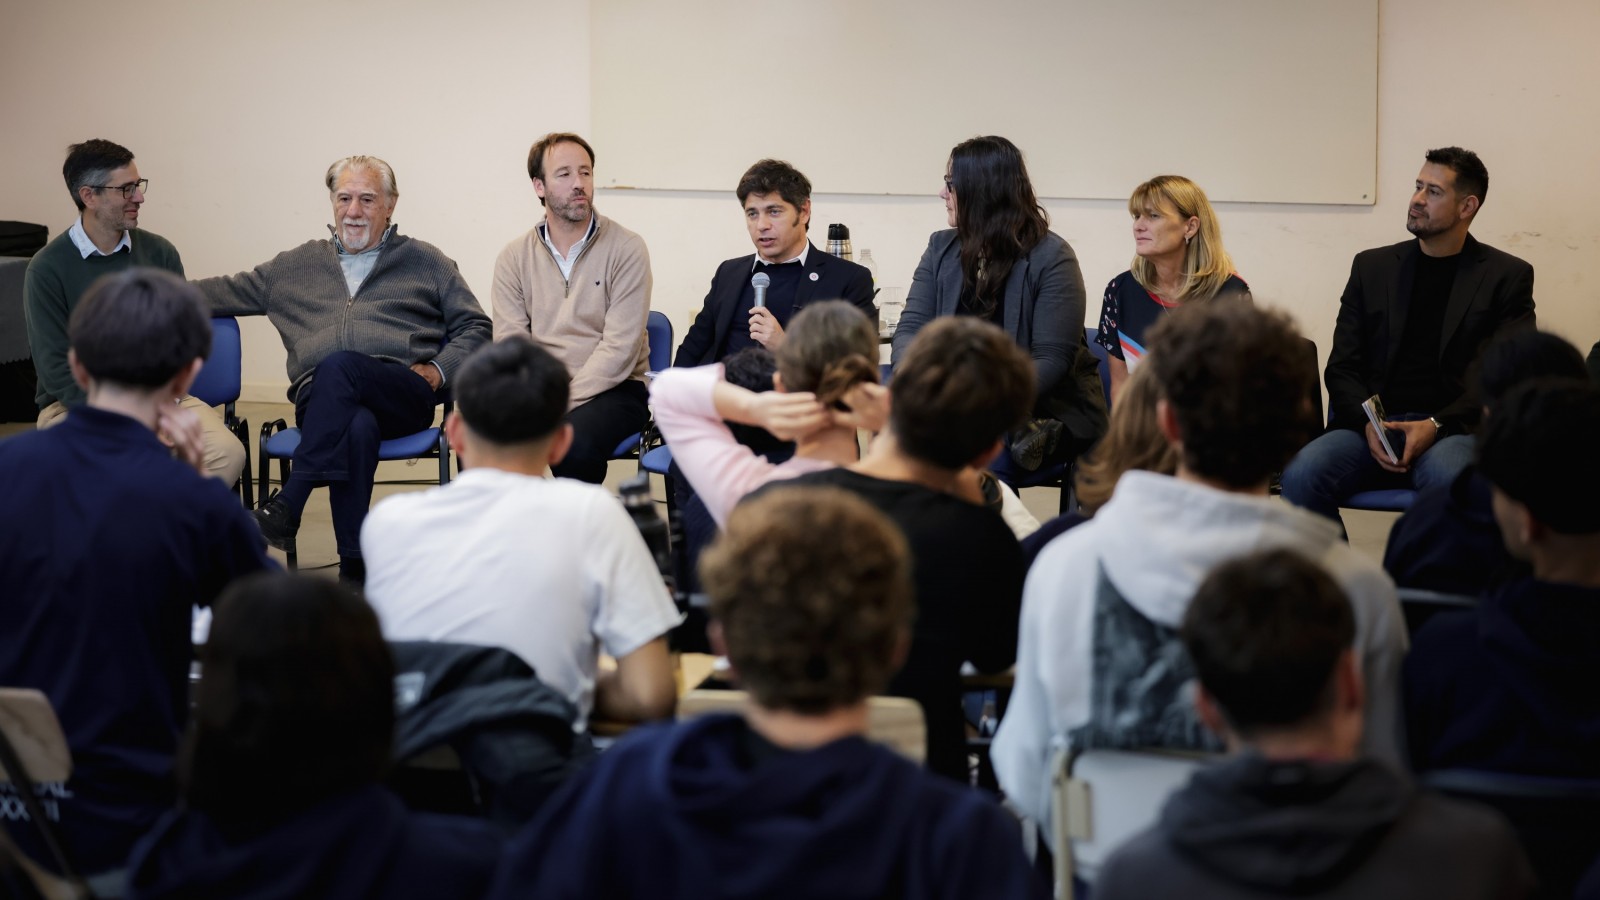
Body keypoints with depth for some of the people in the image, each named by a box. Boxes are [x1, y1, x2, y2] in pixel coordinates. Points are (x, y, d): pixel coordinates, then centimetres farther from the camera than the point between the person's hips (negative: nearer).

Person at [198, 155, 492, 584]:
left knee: (338, 367, -37)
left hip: (402, 394, -1)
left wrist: (438, 370, 1)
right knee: (358, 427, -39)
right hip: (319, 399, 1)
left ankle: (286, 508, -39)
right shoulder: (297, 266, 27)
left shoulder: (424, 262, 21)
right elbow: (229, 292, 27)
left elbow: (474, 327, 19)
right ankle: (354, 567, -41)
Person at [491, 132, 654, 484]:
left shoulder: (626, 249, -3)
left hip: (610, 389, -3)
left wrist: (562, 401, -20)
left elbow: (619, 347, -11)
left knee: (575, 439, -36)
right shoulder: (514, 257, 8)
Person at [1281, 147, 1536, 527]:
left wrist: (1436, 425, -12)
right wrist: (1368, 423, -7)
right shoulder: (1372, 267, 18)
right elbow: (1342, 367, 14)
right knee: (1301, 475, -28)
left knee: (1449, 478, -39)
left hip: (1453, 429, -3)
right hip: (1372, 426, 3)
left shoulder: (1507, 277, 10)